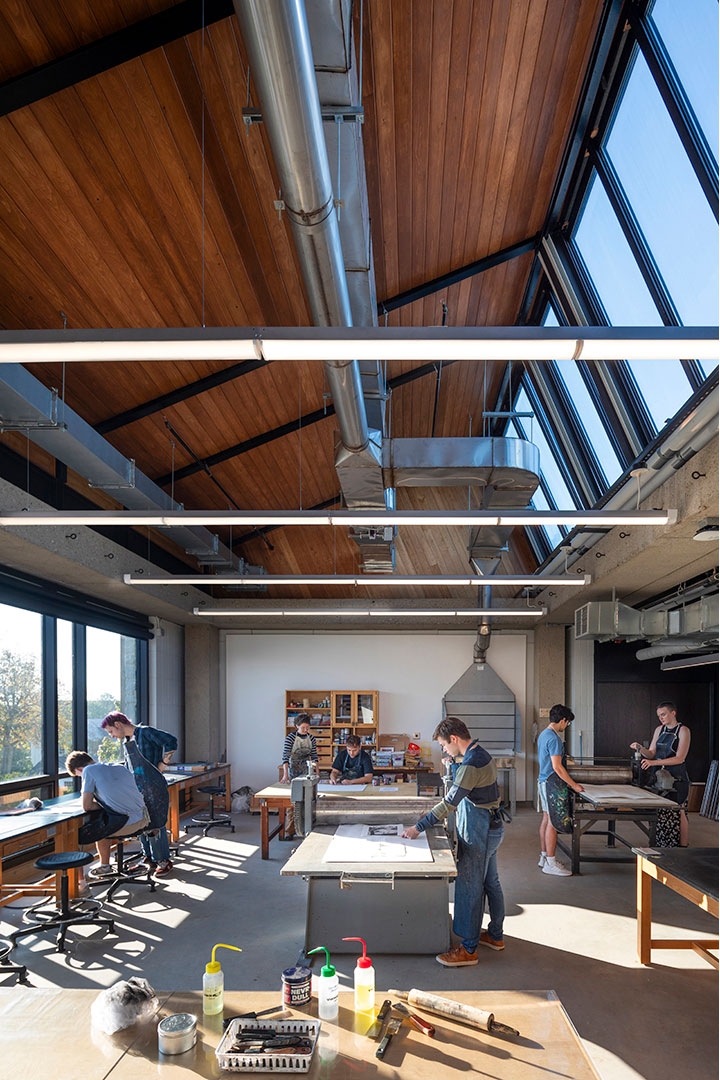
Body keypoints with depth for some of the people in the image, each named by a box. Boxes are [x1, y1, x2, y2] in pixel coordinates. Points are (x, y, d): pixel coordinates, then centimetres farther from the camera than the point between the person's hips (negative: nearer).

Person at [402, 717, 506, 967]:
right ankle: (495, 935, 33)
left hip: (478, 833, -11)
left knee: (469, 888, -2)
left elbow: (450, 803, -24)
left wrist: (419, 828, -20)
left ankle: (468, 949, 6)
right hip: (490, 827, 11)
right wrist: (455, 763, 7)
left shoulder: (471, 764, -25)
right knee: (491, 883, 20)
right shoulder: (480, 754, 7)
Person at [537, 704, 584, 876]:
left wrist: (567, 781, 24)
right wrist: (574, 785, -16)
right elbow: (557, 767, -22)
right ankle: (550, 863, -3)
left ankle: (544, 857, 22)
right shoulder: (554, 738, -19)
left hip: (544, 780, 10)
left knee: (546, 819, 15)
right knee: (553, 822, -6)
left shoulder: (544, 734, 13)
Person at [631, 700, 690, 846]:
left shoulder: (683, 730, -8)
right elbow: (651, 754, 10)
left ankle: (683, 848, 3)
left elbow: (679, 758, -16)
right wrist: (640, 748, -12)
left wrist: (653, 762, -25)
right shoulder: (659, 730, 10)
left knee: (679, 814, -4)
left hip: (677, 778, -6)